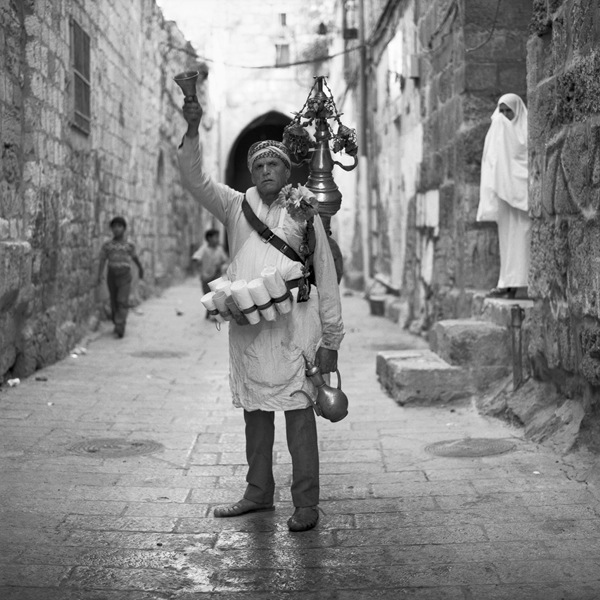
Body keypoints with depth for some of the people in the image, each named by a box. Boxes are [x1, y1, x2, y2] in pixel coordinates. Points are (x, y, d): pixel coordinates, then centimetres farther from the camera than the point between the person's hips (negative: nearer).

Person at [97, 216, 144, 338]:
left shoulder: (129, 245, 2)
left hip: (125, 275, -2)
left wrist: (141, 269, 34)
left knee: (122, 302, -13)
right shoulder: (106, 245, 3)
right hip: (112, 275, 2)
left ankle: (119, 329, -19)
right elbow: (102, 261, -3)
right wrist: (99, 276, -17)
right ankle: (117, 324, 26)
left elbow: (135, 258, 19)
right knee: (114, 302, 9)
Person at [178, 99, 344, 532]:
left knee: (298, 411, -3)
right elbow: (194, 180, 2)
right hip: (246, 324, 4)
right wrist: (193, 131, -12)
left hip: (293, 322, -3)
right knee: (255, 411, 13)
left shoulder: (305, 214, 6)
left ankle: (306, 504, 4)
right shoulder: (236, 207, 13)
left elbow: (327, 281, 5)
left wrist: (331, 340, 0)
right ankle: (258, 493, 26)